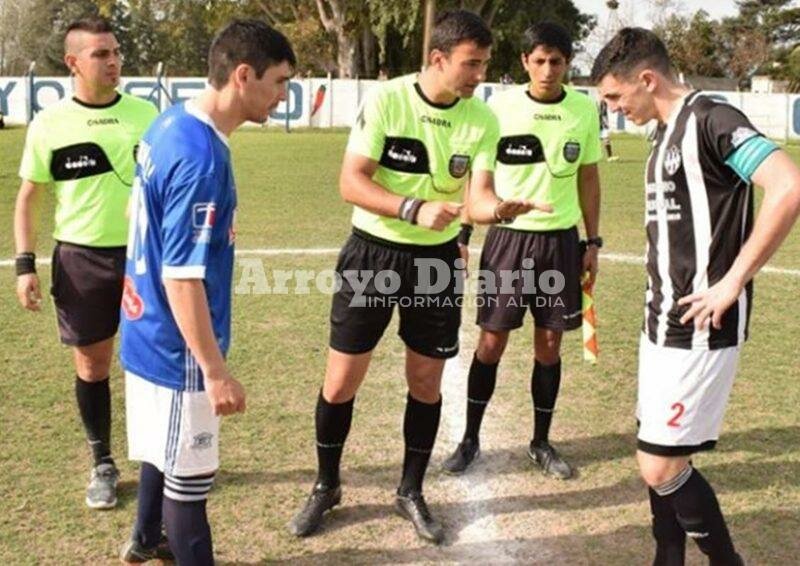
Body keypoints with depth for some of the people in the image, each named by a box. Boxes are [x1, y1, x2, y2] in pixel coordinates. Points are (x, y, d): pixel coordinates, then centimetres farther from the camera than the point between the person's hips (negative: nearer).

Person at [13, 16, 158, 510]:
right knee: (92, 365, 9)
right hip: (80, 259, -1)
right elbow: (29, 197, 3)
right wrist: (26, 264, -4)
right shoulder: (49, 124, -3)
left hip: (143, 253, 1)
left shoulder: (145, 113, 1)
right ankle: (103, 465, 26)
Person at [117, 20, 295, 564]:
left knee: (163, 452, 28)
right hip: (178, 348, -10)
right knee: (188, 476, 6)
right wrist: (216, 371, -21)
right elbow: (181, 277, -27)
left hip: (148, 332, 10)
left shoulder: (170, 124, 3)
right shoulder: (201, 157, -27)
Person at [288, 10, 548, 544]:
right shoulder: (385, 99, -15)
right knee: (341, 381, 3)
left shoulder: (482, 119, -6)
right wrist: (415, 209, -33)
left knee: (427, 383, 10)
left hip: (438, 260, 3)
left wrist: (499, 208, -36)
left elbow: (476, 197, -13)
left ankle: (411, 492, 29)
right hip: (373, 253, -2)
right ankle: (325, 488, 25)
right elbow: (351, 182, -20)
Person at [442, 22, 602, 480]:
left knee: (550, 345, 8)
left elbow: (588, 178, 9)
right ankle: (471, 439, 18)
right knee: (491, 342, 3)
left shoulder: (585, 110, 0)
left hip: (561, 239, 2)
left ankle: (542, 443, 23)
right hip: (508, 236, -2)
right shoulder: (500, 106, -6)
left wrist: (593, 241, 7)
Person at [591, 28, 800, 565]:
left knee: (661, 467, -5)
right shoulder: (668, 133, 14)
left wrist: (731, 284, -23)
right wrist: (660, 300, 13)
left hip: (700, 327, -9)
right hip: (664, 320, 9)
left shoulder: (710, 118, -14)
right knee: (661, 459, 14)